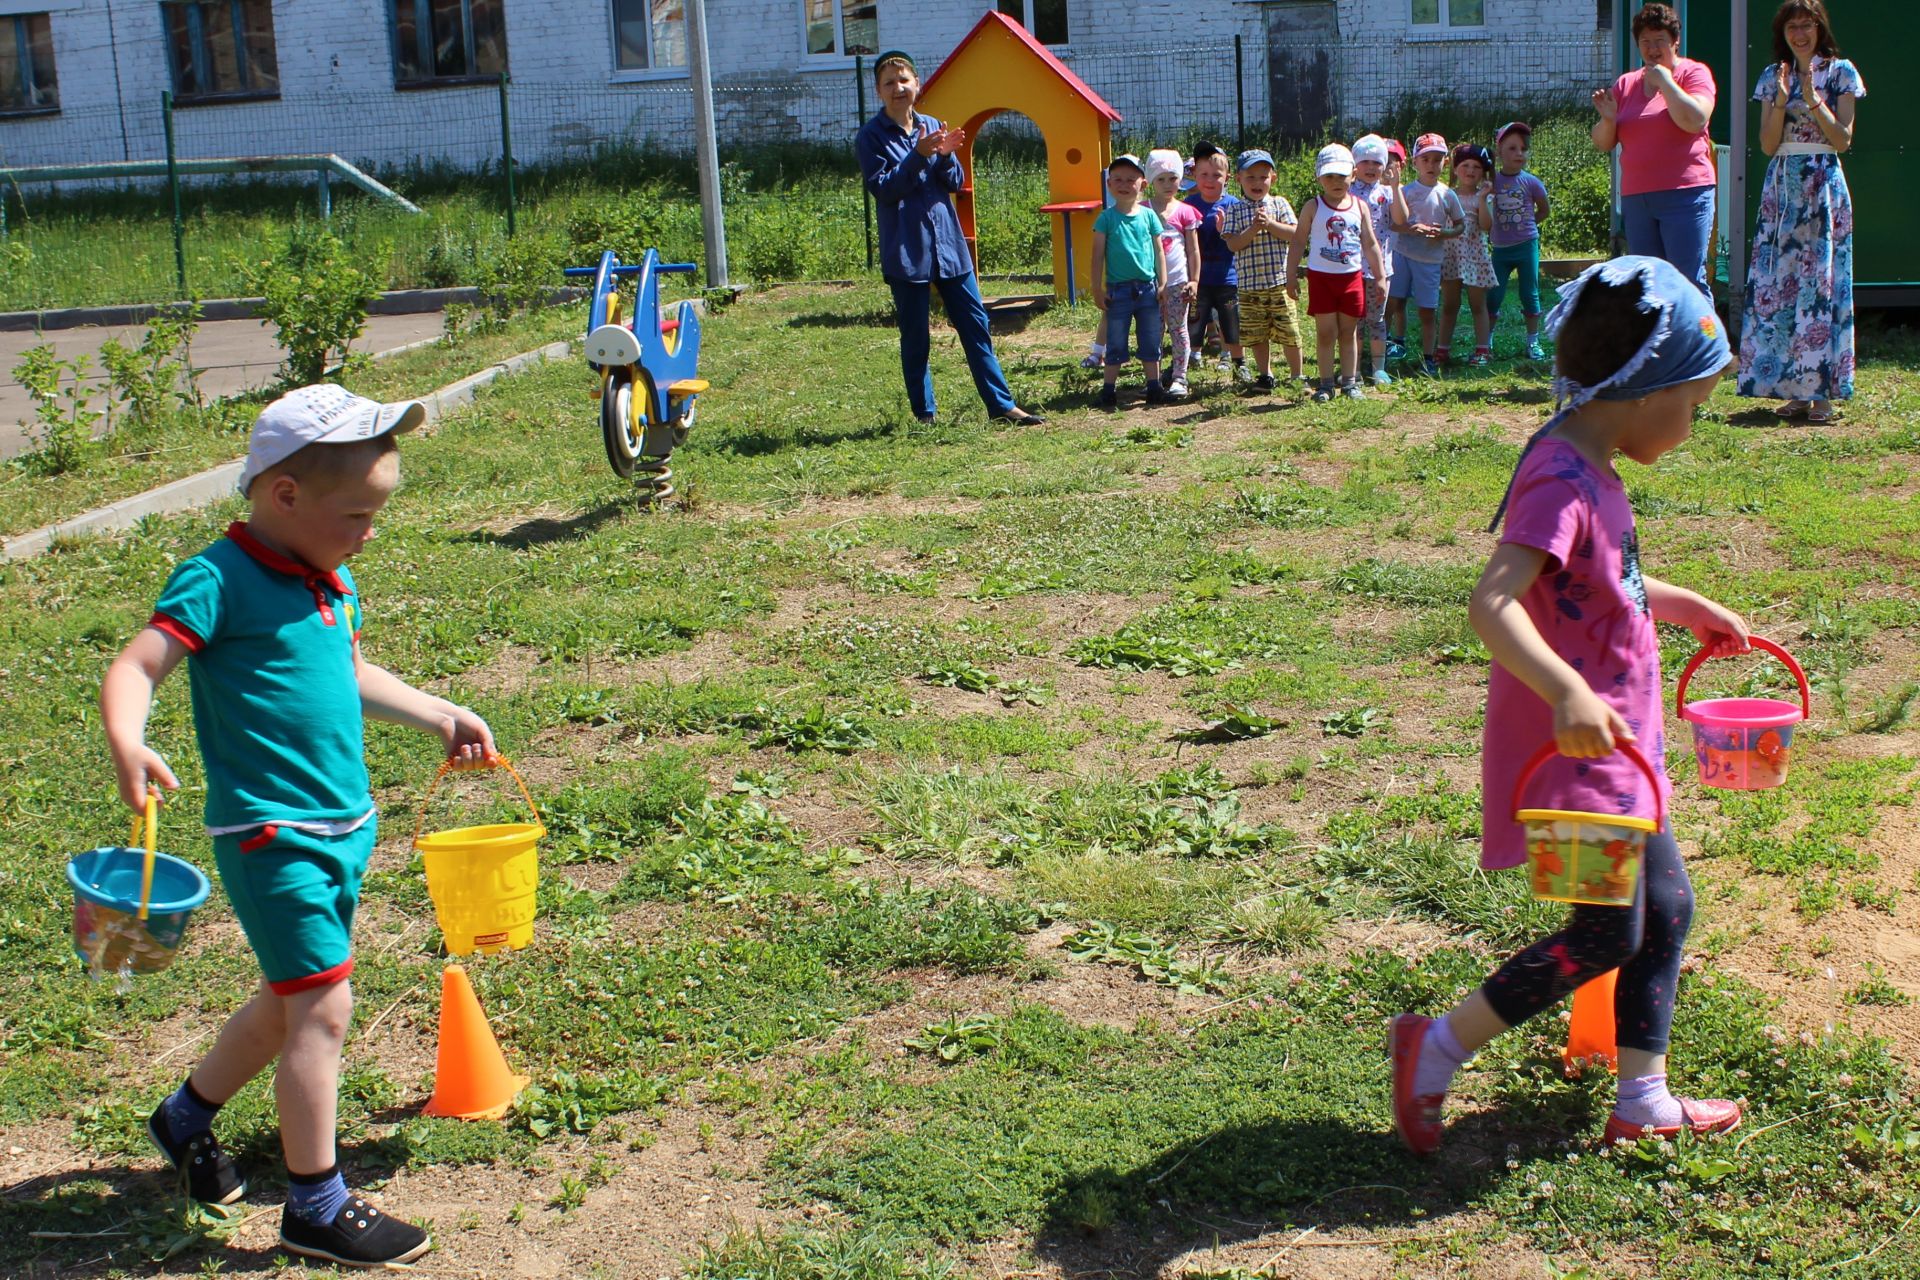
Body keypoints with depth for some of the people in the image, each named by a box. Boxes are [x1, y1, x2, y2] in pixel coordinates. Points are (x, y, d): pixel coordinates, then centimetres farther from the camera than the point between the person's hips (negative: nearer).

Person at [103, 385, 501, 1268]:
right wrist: (127, 746, -41)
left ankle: (187, 1116, 43)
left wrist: (439, 716, 27)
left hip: (344, 827, 9)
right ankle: (316, 1209, 6)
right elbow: (134, 669, -23)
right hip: (268, 831, -9)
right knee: (322, 1005, -7)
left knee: (291, 1003, 20)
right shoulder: (217, 581, -15)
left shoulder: (334, 585, 11)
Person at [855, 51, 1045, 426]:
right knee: (915, 339, 3)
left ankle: (1002, 405, 11)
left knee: (975, 325, 6)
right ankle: (924, 416, 14)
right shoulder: (871, 136, -4)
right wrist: (919, 155, -23)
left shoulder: (932, 126, 9)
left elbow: (956, 183, 7)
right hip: (906, 251, -4)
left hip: (948, 244, 4)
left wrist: (945, 155, -13)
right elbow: (882, 189, -14)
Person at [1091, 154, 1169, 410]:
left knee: (1151, 342, 8)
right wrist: (1097, 289, -4)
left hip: (1147, 288, 2)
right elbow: (1098, 255, -1)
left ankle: (1154, 386, 16)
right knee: (1116, 343, 4)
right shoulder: (1106, 218, -2)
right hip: (1118, 290, -2)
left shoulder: (1148, 215, 4)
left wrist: (1162, 283, 4)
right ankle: (1109, 388, 11)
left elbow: (1158, 251, 8)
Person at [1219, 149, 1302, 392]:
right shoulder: (1234, 210, 4)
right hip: (1250, 284, 1)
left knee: (1289, 332, 2)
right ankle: (1266, 375, 21)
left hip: (1280, 281, -1)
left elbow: (1295, 235, -5)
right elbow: (1232, 244, -7)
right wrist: (1254, 228, -18)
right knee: (1257, 334, 7)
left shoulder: (1279, 204, 5)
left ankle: (1297, 375, 16)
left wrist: (1269, 223, -15)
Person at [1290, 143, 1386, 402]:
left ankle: (1349, 382, 15)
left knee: (1348, 332, 9)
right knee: (1325, 333, 1)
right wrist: (1292, 276, -4)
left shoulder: (1359, 206, 4)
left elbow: (1370, 244, 8)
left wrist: (1380, 276, 6)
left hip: (1351, 276, 2)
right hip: (1321, 277, -2)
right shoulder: (1313, 207, -4)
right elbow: (1298, 242, -1)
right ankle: (1325, 384, 7)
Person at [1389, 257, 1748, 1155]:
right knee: (1606, 935, -3)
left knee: (1667, 909, 15)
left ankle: (1643, 1104, 26)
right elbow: (1492, 602, -36)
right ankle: (1437, 1048, 10)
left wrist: (1684, 607, 33)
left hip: (1615, 743, 10)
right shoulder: (1563, 483, -23)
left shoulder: (1590, 471, 9)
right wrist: (1568, 693, -47)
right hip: (1572, 748, -10)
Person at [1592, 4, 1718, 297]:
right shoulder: (1625, 84, 16)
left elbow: (1695, 120, -16)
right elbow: (1602, 143, 14)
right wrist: (1608, 119, -7)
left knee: (1689, 281, -9)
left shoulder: (1694, 73, 2)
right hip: (1635, 197, 5)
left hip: (1684, 196, -5)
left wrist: (1665, 81, -10)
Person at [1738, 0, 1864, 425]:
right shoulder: (1773, 77, 11)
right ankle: (1794, 389, 4)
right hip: (1781, 186, 4)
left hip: (1823, 186, -3)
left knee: (1821, 281, -6)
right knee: (1780, 282, -1)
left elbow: (1843, 139, -4)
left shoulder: (1840, 72, 3)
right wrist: (1781, 101, -9)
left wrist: (1814, 100, -14)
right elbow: (1768, 144, 4)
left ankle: (1822, 392, -5)